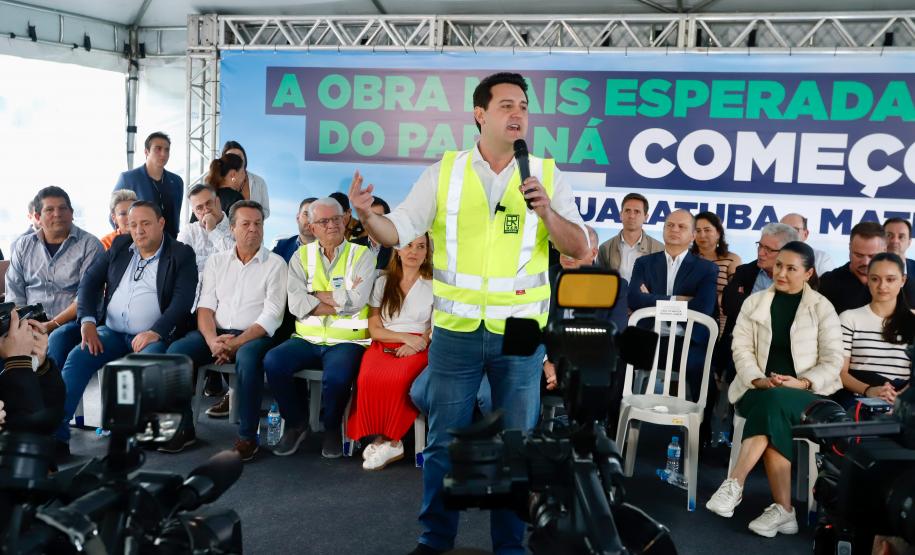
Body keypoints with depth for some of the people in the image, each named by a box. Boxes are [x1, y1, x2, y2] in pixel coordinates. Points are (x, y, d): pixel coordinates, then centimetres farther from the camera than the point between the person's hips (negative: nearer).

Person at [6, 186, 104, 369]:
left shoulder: (89, 245, 3)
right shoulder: (23, 246, 17)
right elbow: (14, 293, 13)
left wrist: (52, 324, -14)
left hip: (71, 321, -3)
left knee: (57, 339, -36)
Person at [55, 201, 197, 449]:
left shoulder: (181, 255, 1)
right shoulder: (119, 246, 15)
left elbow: (182, 300, -11)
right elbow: (90, 281, 10)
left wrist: (154, 332, -25)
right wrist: (88, 322, -6)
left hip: (153, 336, -4)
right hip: (112, 332, 4)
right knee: (77, 358, -21)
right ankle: (55, 431, -18)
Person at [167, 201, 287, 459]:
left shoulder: (275, 264, 2)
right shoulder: (216, 261, 14)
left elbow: (271, 315, -7)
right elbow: (205, 306, 6)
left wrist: (235, 344, -18)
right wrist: (212, 340, -14)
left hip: (254, 335, -4)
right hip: (216, 333, 4)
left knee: (247, 358, -37)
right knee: (175, 351, -22)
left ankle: (247, 436, -25)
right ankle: (183, 427, -9)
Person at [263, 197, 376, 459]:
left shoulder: (361, 256, 3)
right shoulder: (302, 256, 9)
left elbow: (356, 300, -14)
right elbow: (296, 303, -6)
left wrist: (315, 294, -6)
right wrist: (340, 301, -11)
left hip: (346, 340, -3)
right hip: (307, 338, 3)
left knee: (336, 376, -32)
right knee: (272, 362, -23)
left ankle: (332, 428, 1)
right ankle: (296, 423, 2)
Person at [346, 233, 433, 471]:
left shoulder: (433, 286, 13)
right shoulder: (382, 283, 17)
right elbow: (374, 329, 10)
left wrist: (418, 343, -14)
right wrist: (405, 336, -7)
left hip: (416, 349, -1)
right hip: (383, 345, 2)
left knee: (398, 379, -36)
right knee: (369, 379, -33)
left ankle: (388, 441, -21)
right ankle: (386, 441, -22)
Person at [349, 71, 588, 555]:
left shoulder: (546, 175, 1)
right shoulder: (445, 172, 2)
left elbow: (579, 249, -1)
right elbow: (398, 231, -2)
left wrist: (547, 213, -18)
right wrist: (366, 215, -23)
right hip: (455, 331, 0)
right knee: (443, 441, 9)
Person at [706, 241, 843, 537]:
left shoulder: (822, 308, 5)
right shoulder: (754, 302, 10)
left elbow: (833, 361, 0)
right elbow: (741, 347, 2)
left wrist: (802, 383, -17)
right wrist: (758, 380, -15)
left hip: (806, 395, -1)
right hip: (759, 391, 2)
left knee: (773, 403, -36)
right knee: (775, 419, -33)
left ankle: (734, 484, -36)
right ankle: (783, 510, -32)